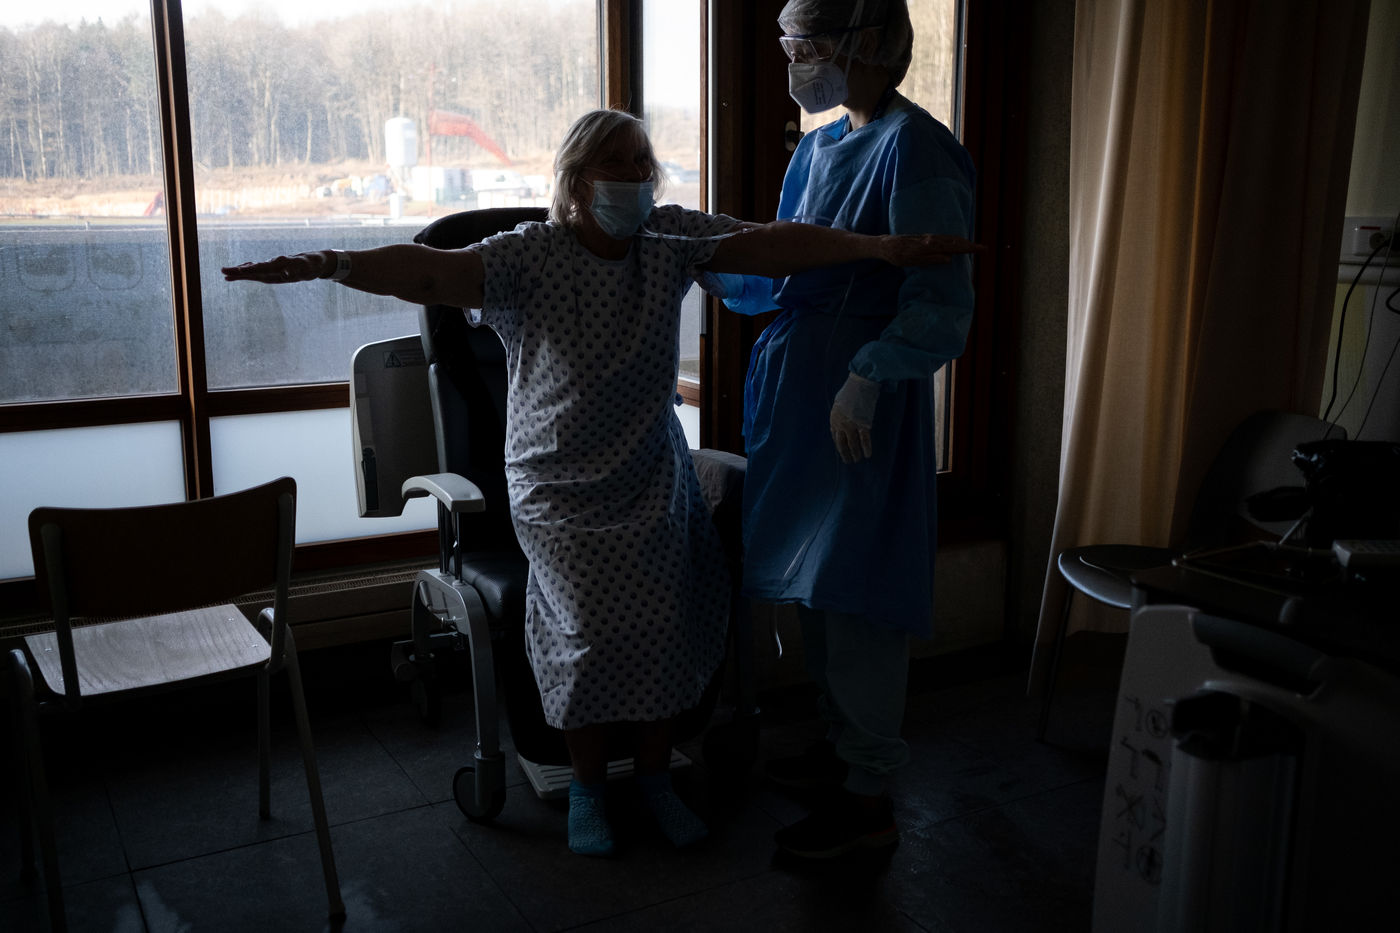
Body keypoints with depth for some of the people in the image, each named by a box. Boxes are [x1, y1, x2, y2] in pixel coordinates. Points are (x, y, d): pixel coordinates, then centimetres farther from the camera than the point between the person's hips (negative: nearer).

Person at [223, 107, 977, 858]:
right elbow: (433, 272, -27)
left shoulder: (671, 239, 0)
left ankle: (655, 777, 15)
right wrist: (333, 265, -45)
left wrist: (881, 248, -19)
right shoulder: (529, 258, -12)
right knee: (596, 629, -14)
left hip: (655, 483, 3)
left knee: (666, 625, -9)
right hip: (562, 493, -3)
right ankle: (587, 785, 12)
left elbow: (769, 245, -9)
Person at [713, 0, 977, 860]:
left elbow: (943, 309, -20)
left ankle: (868, 800, 15)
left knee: (858, 595, 0)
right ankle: (841, 746, 36)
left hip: (863, 405, -9)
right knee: (815, 585, 18)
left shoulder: (913, 151, -15)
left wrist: (867, 377, -28)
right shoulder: (819, 148, 12)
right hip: (800, 393, 9)